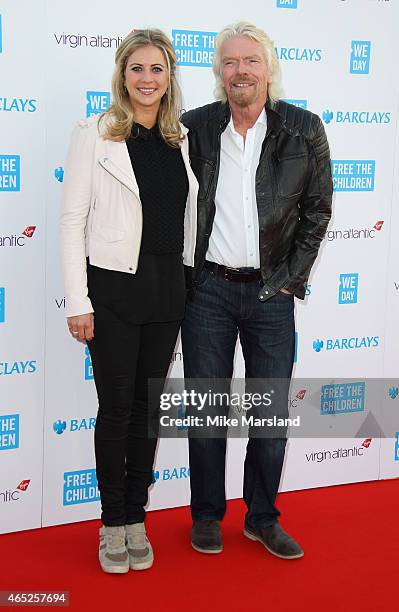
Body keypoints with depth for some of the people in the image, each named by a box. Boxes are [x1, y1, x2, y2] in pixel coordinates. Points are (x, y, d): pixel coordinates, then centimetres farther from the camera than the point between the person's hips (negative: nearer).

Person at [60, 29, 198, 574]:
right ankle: (113, 522, 19)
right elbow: (72, 221, -7)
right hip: (114, 286, -4)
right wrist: (78, 303, -12)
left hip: (167, 288, 4)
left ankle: (137, 518, 24)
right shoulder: (95, 136, -5)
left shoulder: (181, 139, 9)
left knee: (148, 404, 11)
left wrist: (191, 286, 10)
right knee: (116, 406, 3)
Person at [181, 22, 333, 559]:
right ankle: (207, 515, 25)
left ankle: (263, 518, 25)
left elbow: (317, 210, 3)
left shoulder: (304, 130, -2)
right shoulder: (195, 128, -1)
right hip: (209, 290, 0)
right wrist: (185, 273, 2)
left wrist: (290, 277, -1)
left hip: (272, 293, 0)